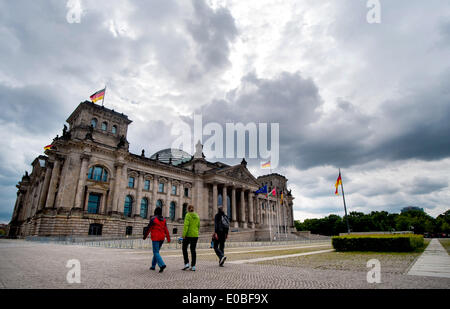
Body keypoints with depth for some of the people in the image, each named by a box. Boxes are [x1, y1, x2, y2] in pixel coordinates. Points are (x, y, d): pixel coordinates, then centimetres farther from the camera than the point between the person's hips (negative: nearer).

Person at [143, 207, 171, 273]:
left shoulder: (153, 219, -10)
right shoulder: (163, 219, 6)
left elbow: (149, 228, -7)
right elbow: (166, 230, 1)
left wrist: (145, 236, 6)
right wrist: (168, 238, -2)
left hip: (155, 238, -6)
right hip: (162, 238, 6)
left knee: (156, 253, -4)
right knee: (156, 251, 19)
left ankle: (162, 265, -20)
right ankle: (153, 266, 27)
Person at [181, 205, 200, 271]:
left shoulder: (188, 215, -9)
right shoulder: (197, 216, 8)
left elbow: (186, 225, -18)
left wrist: (184, 235, -17)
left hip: (188, 235, -5)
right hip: (195, 235, 5)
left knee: (184, 249, 12)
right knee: (193, 250, 8)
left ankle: (186, 263, 5)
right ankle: (193, 266, 7)